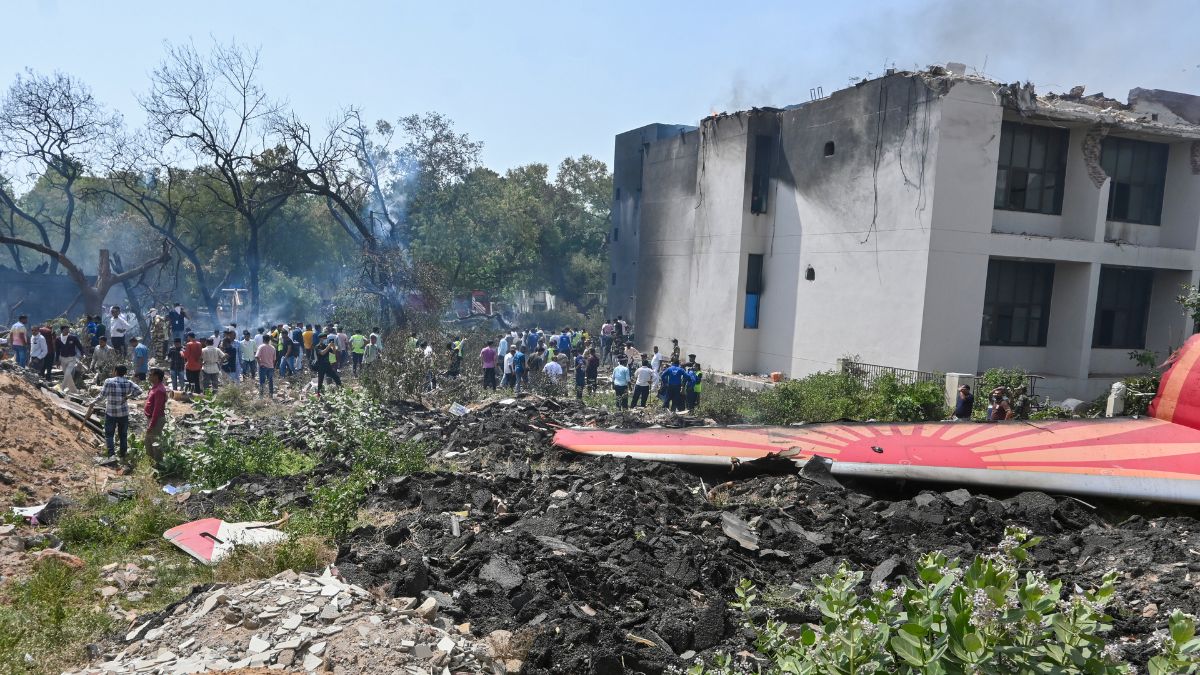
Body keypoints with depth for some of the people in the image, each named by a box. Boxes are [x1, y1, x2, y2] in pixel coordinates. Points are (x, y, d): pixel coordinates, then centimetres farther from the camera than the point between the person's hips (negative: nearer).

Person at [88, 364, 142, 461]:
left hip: (111, 413, -3)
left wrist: (93, 403, 2)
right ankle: (123, 456, 19)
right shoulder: (128, 383, -4)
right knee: (123, 435, 12)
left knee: (109, 434, 9)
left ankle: (111, 455, -1)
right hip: (124, 413, 3)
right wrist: (128, 397, -3)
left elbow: (102, 396, -12)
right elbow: (139, 391, -11)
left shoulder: (109, 381, -14)